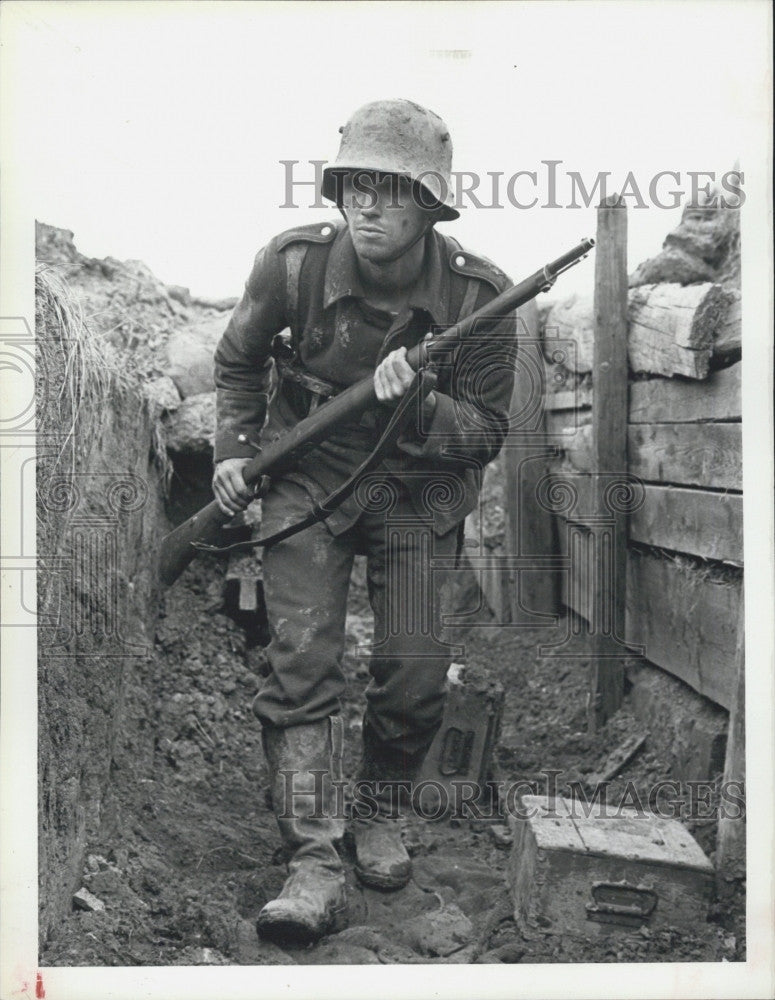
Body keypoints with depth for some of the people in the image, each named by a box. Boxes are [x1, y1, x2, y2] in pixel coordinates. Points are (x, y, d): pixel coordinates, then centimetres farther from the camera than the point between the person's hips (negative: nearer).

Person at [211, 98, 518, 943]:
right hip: (307, 479, 0)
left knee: (416, 675, -4)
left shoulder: (478, 294, -17)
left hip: (417, 493, 0)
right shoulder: (292, 264, -15)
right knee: (302, 662, -12)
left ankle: (379, 813, 25)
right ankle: (314, 861, -6)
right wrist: (234, 450, -1)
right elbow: (238, 361, 6)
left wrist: (417, 404, -29)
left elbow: (487, 432, -11)